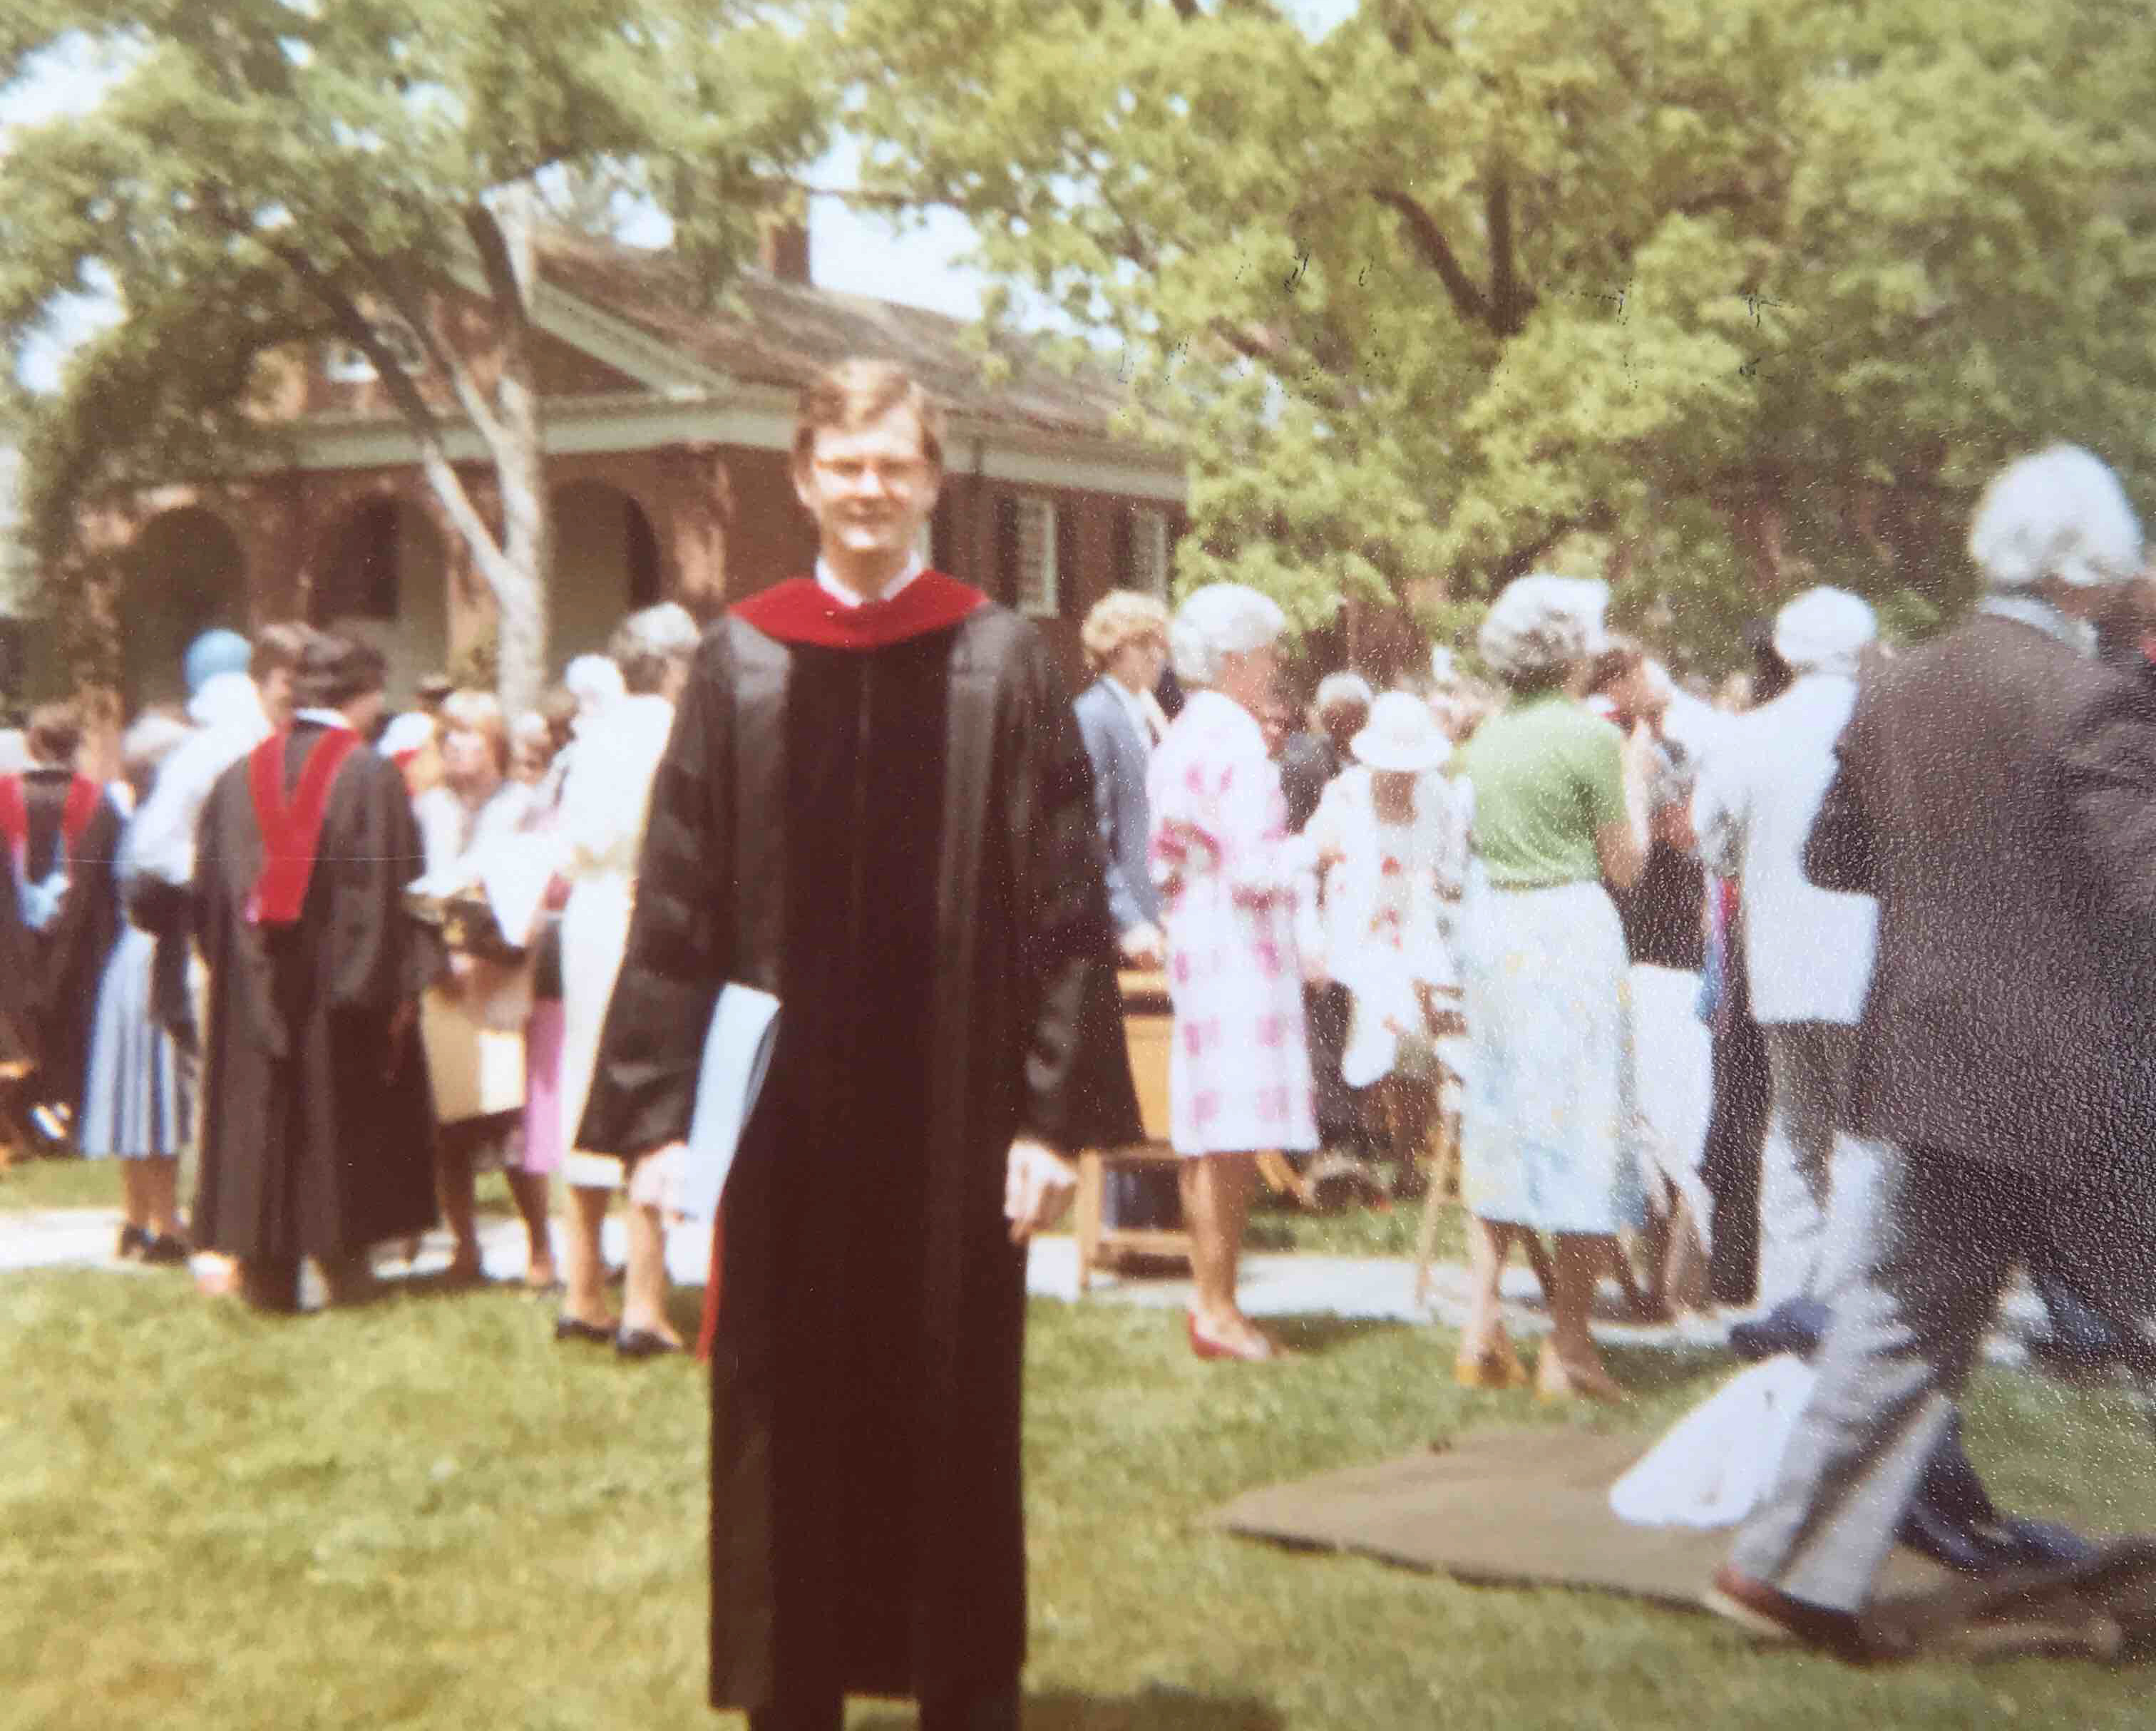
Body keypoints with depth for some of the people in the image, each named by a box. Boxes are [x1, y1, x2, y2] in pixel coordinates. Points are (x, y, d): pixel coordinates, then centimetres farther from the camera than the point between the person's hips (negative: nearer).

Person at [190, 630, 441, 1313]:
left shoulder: (241, 777, 5)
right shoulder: (371, 776, -10)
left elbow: (210, 891, 7)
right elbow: (390, 889, -13)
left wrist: (231, 963, 15)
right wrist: (398, 983, -8)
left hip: (254, 988, 4)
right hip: (339, 981, -4)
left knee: (262, 1120, 8)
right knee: (341, 1121, 7)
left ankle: (266, 1269, 9)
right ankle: (341, 1256, 9)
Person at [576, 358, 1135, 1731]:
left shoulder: (1005, 663, 0)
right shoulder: (742, 664, 3)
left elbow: (1067, 902, -2)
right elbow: (679, 902, 3)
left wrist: (1056, 1112, -8)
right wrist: (662, 1107, -4)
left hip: (953, 1114, -1)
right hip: (782, 1116, 1)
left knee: (952, 1417, 8)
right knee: (787, 1422, 9)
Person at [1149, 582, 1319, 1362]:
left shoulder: (1180, 736, 13)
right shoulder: (1237, 741, -15)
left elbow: (1165, 859, 15)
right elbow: (1251, 868, -18)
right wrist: (1312, 846, -2)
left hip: (1194, 938, 10)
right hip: (1240, 945, -10)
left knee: (1205, 1135, 12)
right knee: (1233, 1140, -6)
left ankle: (1209, 1303, 18)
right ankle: (1219, 1311, -3)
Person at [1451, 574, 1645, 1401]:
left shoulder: (1487, 737, 9)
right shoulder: (1588, 736, -11)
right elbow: (1623, 865, -6)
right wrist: (1637, 778, 7)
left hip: (1490, 927, 7)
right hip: (1568, 929, -7)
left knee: (1497, 1122, 13)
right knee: (1576, 1126, -1)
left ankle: (1482, 1330, 12)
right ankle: (1567, 1342, 1)